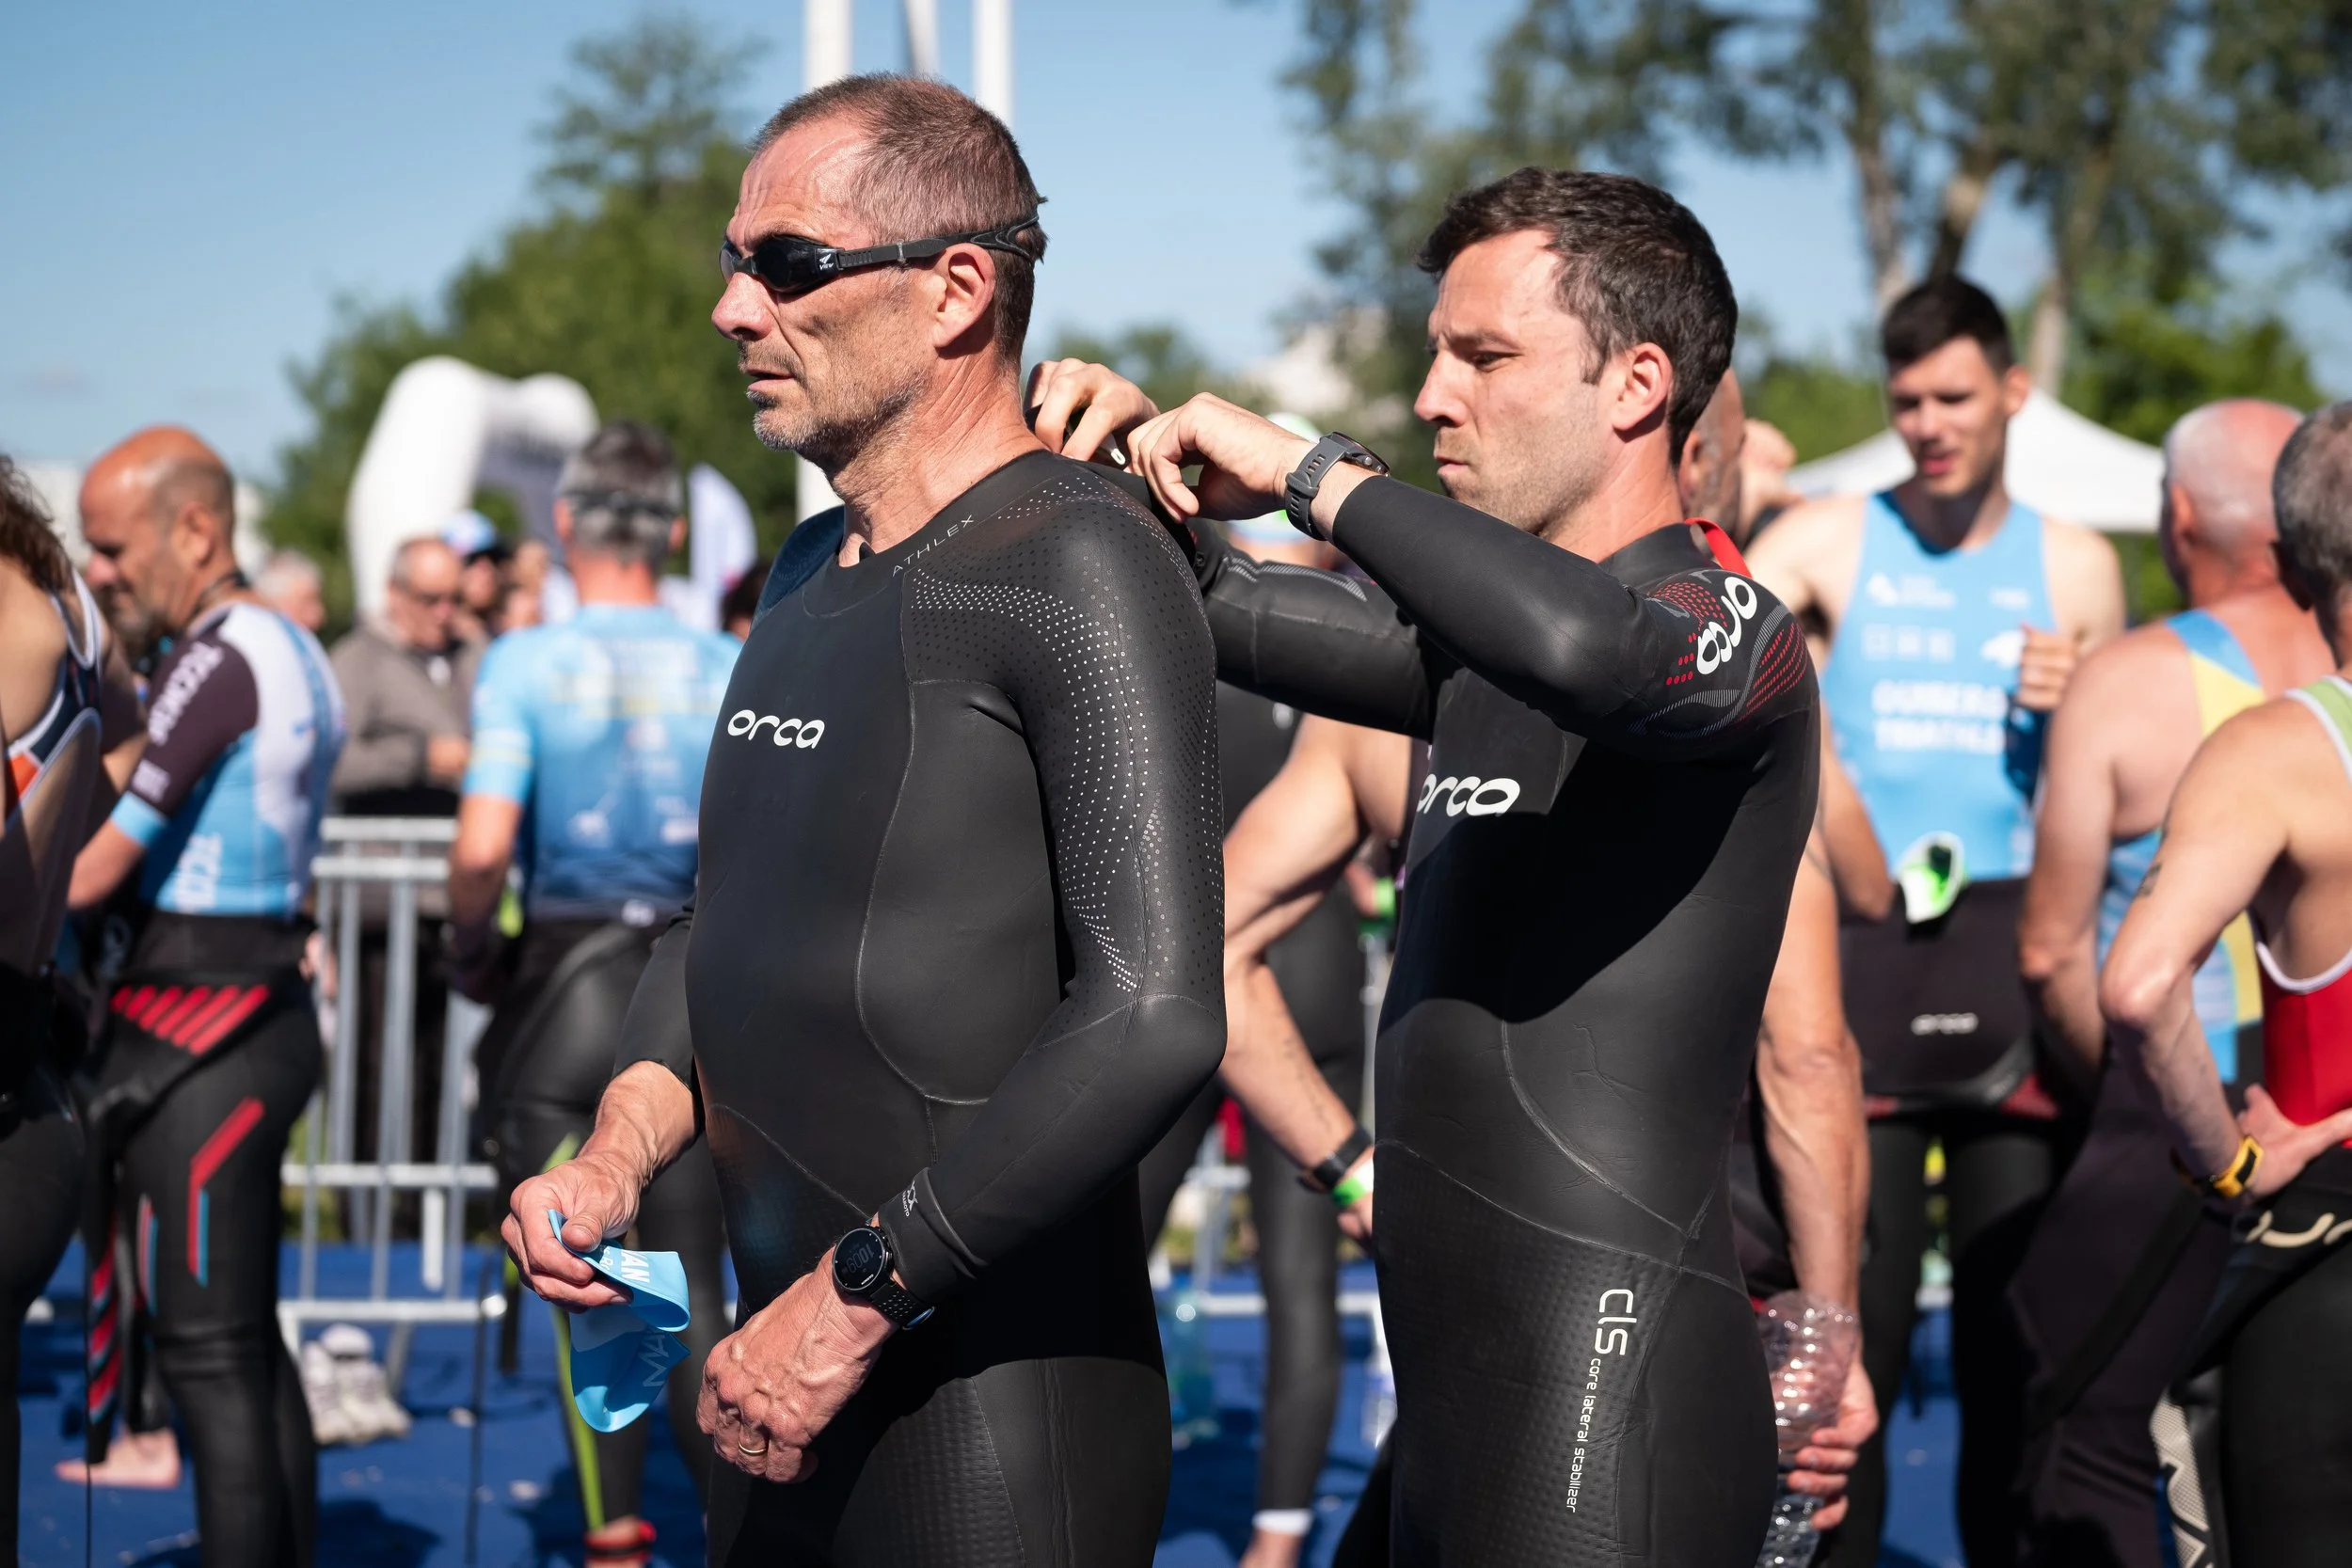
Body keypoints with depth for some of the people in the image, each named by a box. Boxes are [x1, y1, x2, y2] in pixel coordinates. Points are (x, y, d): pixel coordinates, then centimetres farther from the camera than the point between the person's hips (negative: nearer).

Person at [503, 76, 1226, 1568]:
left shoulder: (1078, 564, -14)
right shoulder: (811, 573, 14)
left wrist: (857, 1293, -20)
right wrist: (619, 1148, 4)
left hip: (1002, 1418, -8)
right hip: (785, 1388, 8)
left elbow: (1155, 1016, -23)